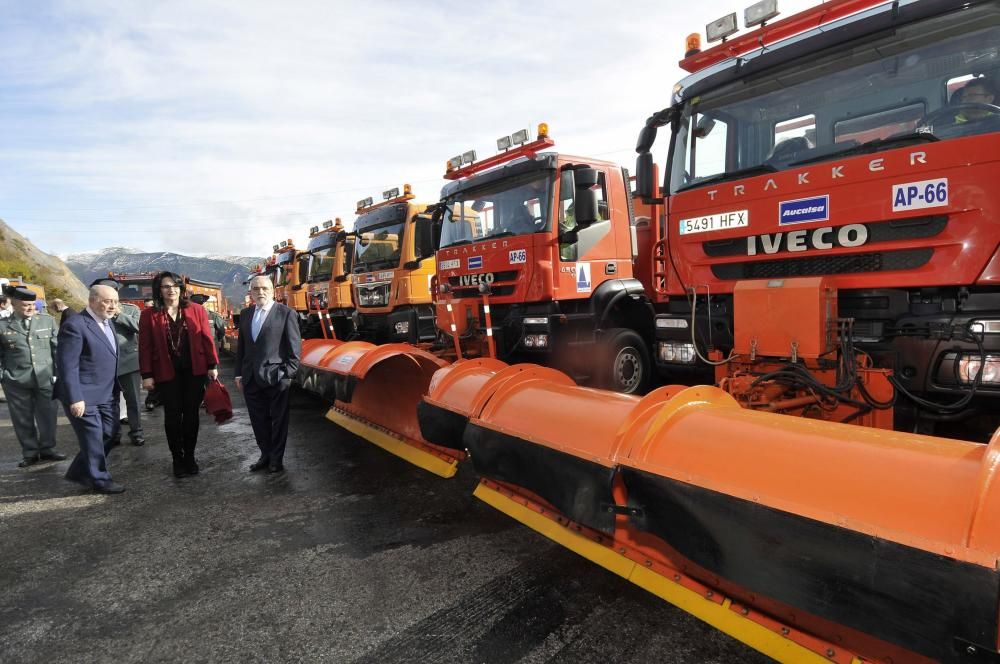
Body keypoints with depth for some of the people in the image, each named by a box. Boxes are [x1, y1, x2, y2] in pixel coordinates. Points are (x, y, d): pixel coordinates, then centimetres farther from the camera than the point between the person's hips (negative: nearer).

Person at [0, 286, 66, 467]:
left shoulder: (47, 320, 5)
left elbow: (57, 348, 6)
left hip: (45, 378, 1)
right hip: (16, 381, -1)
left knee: (48, 416, 7)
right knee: (23, 419, 7)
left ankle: (47, 449, 22)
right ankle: (30, 453, 18)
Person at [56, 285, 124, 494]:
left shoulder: (106, 322, 11)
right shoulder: (75, 325, -18)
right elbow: (67, 366, -21)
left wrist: (115, 389, 14)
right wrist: (75, 399, -23)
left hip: (106, 395, 9)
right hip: (84, 396, -9)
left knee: (107, 434, 15)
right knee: (93, 440, 5)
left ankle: (79, 472, 33)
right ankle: (99, 480, 21)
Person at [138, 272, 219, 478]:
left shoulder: (196, 310, 1)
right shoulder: (149, 315, 0)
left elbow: (207, 338, 1)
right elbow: (145, 347, -1)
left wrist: (212, 365, -2)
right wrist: (146, 375, -4)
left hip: (194, 370, 1)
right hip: (166, 373, 0)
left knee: (191, 414, 7)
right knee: (172, 416, 6)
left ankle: (190, 457, 21)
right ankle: (177, 459, 19)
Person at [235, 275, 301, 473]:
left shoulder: (286, 314, -5)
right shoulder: (245, 314, 12)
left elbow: (295, 348, -6)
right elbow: (241, 346, 15)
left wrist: (287, 373, -11)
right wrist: (239, 374, 10)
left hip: (275, 377, -5)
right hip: (251, 379, 5)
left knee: (278, 420, 7)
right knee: (258, 420, 13)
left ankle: (276, 459, 20)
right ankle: (265, 455, 28)